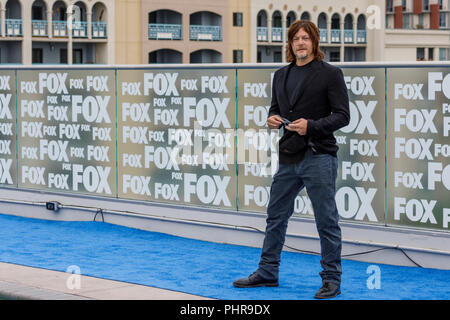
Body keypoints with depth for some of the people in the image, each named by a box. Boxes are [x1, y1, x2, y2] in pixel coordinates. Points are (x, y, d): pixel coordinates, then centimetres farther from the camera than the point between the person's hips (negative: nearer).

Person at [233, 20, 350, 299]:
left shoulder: (330, 74, -5)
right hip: (289, 158, 7)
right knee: (276, 216, 13)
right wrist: (272, 118, -1)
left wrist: (311, 126, -20)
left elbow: (342, 116, -8)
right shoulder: (281, 75, 14)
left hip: (318, 156, -7)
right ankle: (268, 272, 26)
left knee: (327, 221, -1)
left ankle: (332, 280, 9)